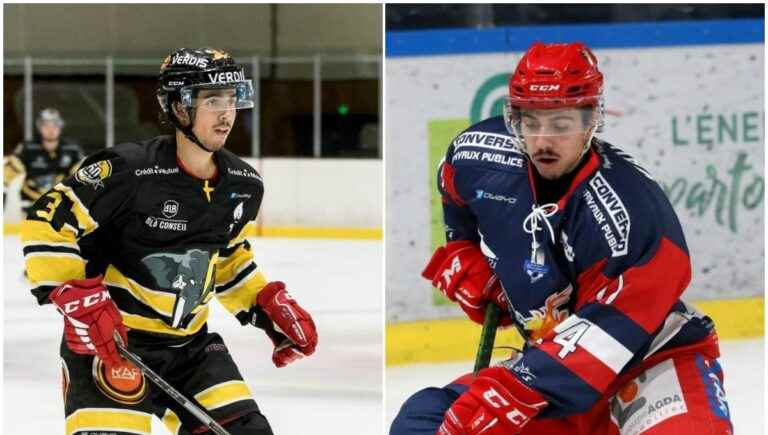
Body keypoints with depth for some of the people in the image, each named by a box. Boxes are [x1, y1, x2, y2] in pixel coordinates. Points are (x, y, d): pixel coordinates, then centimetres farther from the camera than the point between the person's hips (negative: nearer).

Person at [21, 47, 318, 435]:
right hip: (108, 343, -7)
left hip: (191, 344, 7)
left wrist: (270, 305, 10)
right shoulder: (127, 170, -20)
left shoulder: (243, 185, 2)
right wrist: (77, 298, -25)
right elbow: (46, 226, -17)